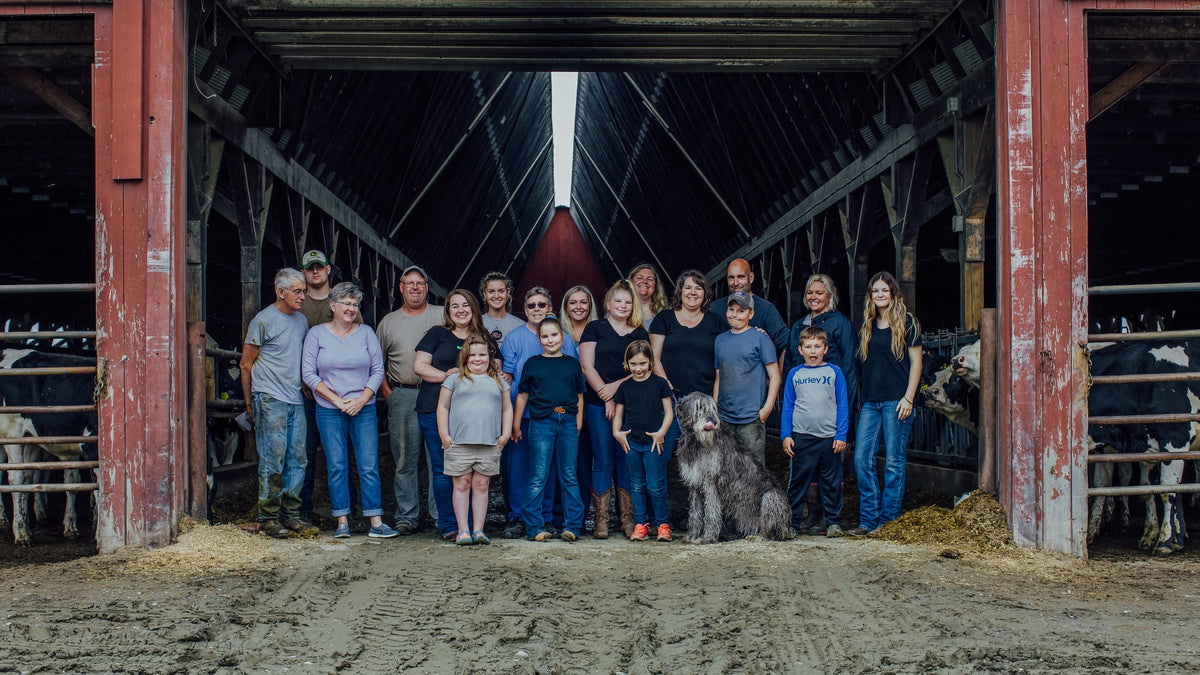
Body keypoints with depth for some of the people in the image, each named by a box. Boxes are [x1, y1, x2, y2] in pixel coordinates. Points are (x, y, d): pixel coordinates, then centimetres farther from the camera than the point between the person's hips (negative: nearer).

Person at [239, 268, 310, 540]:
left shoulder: (301, 320, 14)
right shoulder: (263, 320, -6)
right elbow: (246, 364, -3)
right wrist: (249, 403, -2)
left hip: (296, 400, 7)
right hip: (270, 400, -6)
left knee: (297, 460, 6)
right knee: (273, 461, -5)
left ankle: (291, 514, 15)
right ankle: (268, 518, 2)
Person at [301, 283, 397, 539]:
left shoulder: (366, 333, 7)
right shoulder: (317, 334, 3)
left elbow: (378, 371, 5)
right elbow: (309, 374, -1)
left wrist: (361, 400, -8)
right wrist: (338, 400, -8)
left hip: (364, 410, 1)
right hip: (329, 412, -1)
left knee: (369, 466, -3)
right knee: (337, 467, 0)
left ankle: (376, 522, -2)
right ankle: (342, 522, 6)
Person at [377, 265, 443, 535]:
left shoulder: (442, 316, 8)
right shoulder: (389, 322, 14)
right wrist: (386, 391, 4)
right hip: (402, 396, 1)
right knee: (405, 459, 3)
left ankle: (442, 513, 5)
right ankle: (406, 516, 9)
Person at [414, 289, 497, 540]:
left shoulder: (486, 341, 17)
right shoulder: (437, 334, 10)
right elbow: (419, 366, 4)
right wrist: (446, 376, -10)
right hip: (435, 410, -2)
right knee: (443, 469, -4)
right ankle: (448, 526, 2)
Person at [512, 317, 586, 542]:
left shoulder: (572, 363, 13)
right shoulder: (532, 363, 9)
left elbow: (579, 396, 16)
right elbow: (522, 396, 11)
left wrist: (578, 422, 4)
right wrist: (516, 425, 9)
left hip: (568, 422, 2)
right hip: (541, 422, -2)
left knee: (569, 476, 4)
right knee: (538, 477, -4)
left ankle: (572, 526, 9)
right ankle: (535, 527, 1)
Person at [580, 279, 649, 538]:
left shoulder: (640, 334, 13)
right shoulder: (595, 328, 7)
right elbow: (587, 366, 0)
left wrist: (616, 386, -9)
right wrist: (606, 397, -8)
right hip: (598, 405, -2)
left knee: (628, 463, 2)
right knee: (603, 462, -2)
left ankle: (628, 519, 7)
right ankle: (601, 520, 2)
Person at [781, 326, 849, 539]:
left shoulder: (834, 372, 4)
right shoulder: (794, 374, 7)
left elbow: (843, 406, 5)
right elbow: (787, 407, 10)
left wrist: (841, 435, -2)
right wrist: (786, 435, 3)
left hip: (829, 438, -1)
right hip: (801, 436, 1)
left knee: (831, 482, 5)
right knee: (797, 481, 4)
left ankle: (833, 522, 15)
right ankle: (793, 521, 14)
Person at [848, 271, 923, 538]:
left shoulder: (907, 323, 0)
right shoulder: (867, 326, 15)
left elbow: (916, 361, -2)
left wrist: (908, 398, -10)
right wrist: (863, 396, 11)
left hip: (896, 400, -5)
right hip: (871, 401, 5)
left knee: (894, 461, -1)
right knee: (862, 459, -1)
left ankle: (889, 520, 8)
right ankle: (868, 519, 7)